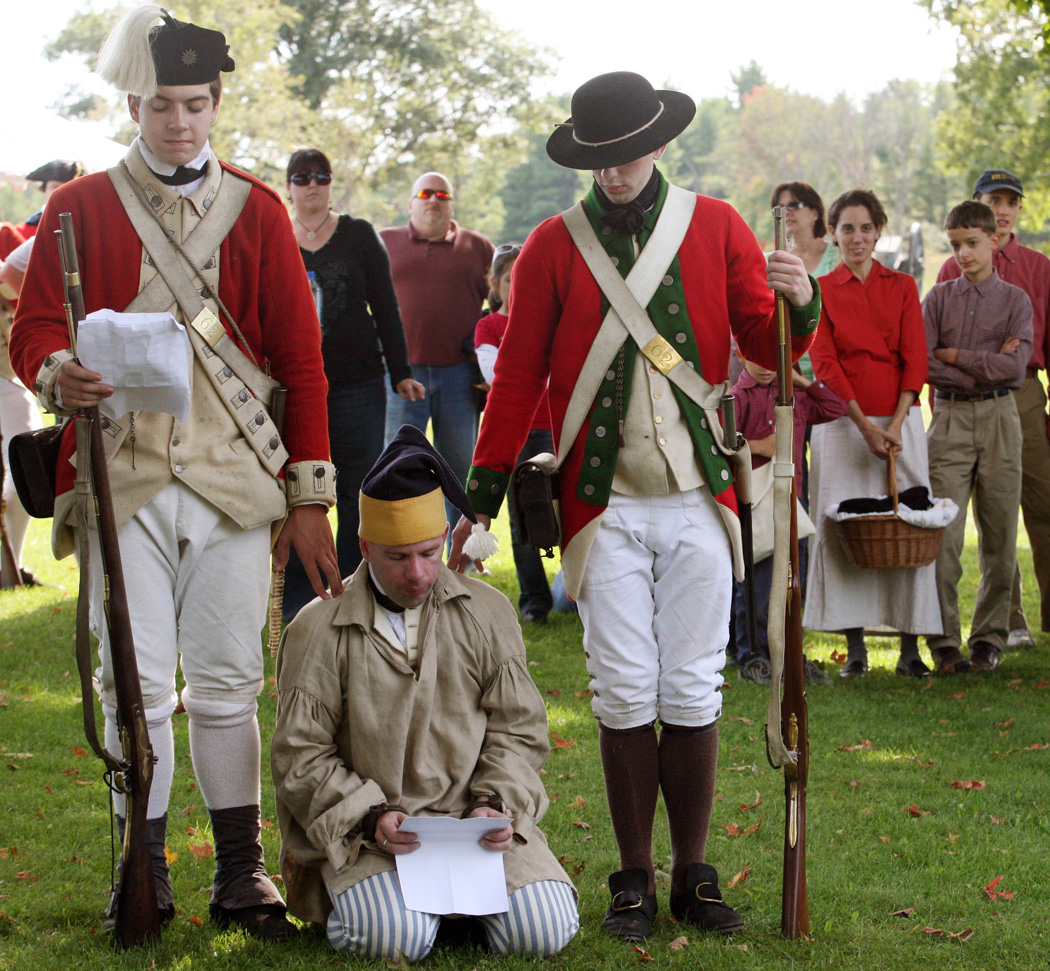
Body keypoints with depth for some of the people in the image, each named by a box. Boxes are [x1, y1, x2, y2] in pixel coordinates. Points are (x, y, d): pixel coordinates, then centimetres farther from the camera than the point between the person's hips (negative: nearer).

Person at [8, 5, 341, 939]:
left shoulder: (257, 210, 9)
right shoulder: (80, 207, 8)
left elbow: (301, 362, 9)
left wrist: (311, 500, 4)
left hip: (231, 478, 1)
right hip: (121, 478, 0)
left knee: (227, 683, 3)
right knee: (136, 682, 1)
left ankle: (241, 874, 13)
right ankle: (144, 869, 13)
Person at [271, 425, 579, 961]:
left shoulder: (487, 612, 9)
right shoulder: (318, 631, 0)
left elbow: (519, 729, 10)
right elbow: (301, 757, 0)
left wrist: (496, 803, -9)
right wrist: (371, 816, -16)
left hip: (477, 821, 3)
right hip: (363, 832, -3)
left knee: (541, 931, -19)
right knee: (394, 936, -30)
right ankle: (366, 891, 6)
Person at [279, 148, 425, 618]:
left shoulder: (359, 235, 7)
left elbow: (385, 308, 8)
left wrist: (401, 372, 3)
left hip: (357, 383, 0)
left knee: (358, 495, 1)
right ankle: (297, 601, 9)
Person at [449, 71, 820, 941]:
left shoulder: (715, 227, 6)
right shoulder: (554, 246, 3)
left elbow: (768, 346, 7)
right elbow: (518, 377, 5)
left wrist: (799, 306, -17)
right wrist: (482, 499, 2)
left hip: (698, 500, 1)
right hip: (605, 504, -1)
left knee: (692, 692, 3)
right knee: (624, 693, -1)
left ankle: (693, 875, 13)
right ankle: (635, 880, 10)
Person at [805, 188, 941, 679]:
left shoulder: (902, 287, 8)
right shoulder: (820, 290, 4)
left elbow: (915, 360, 2)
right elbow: (825, 362, -4)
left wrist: (895, 425, -11)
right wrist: (864, 426, -13)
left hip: (899, 419, 1)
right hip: (842, 420, -1)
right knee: (843, 526, -5)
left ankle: (911, 648, 0)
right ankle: (854, 647, 1)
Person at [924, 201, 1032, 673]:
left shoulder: (1015, 301, 6)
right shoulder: (939, 297, 9)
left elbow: (1014, 365, -9)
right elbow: (922, 363, -3)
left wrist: (955, 356, -6)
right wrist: (986, 365, -7)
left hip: (999, 419, 0)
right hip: (950, 418, 0)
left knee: (999, 535, 2)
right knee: (943, 533, -7)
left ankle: (989, 638, 12)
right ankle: (944, 642, -2)